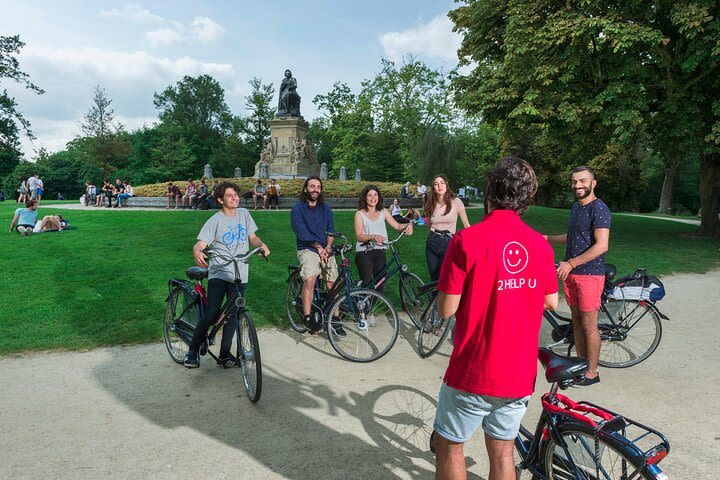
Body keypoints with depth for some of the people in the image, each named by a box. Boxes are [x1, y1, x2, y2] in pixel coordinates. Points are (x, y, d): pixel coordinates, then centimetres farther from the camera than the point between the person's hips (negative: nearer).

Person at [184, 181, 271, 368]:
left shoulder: (244, 214, 8)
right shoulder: (215, 221, -7)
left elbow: (252, 237, 14)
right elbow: (200, 244, -14)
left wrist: (261, 244, -8)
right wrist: (197, 252, -37)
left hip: (240, 274, 5)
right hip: (219, 273, -4)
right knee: (212, 314, -12)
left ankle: (225, 354, 21)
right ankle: (192, 351, 5)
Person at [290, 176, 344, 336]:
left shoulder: (325, 208, 16)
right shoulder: (297, 208, 2)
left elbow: (331, 229, 10)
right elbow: (301, 232, -7)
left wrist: (328, 247, -7)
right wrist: (318, 247, -12)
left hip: (325, 249, 4)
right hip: (307, 249, -4)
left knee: (332, 283, -6)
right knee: (309, 279, -26)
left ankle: (335, 319, 2)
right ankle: (307, 317, -17)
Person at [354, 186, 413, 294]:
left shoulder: (383, 212, 11)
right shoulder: (360, 214, 0)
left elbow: (397, 226, 3)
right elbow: (359, 236, -10)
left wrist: (407, 226, -18)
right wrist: (373, 236, -27)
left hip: (380, 251, 4)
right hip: (364, 252, -3)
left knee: (381, 283, 2)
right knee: (367, 284, -8)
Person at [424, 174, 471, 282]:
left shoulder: (456, 201, -7)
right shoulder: (430, 205, 4)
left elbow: (467, 225, -5)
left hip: (449, 243, -3)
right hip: (432, 243, 3)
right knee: (433, 279, 11)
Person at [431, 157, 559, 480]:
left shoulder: (467, 240, -18)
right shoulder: (540, 244, -2)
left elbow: (446, 310, -16)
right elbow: (551, 302, 9)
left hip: (472, 373, -5)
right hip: (520, 375, 5)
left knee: (448, 446, 16)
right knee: (502, 451, 20)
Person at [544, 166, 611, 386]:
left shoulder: (599, 208, -14)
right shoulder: (576, 206, 14)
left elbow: (601, 245, -22)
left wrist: (571, 263, -24)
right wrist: (547, 238, 25)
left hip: (589, 274, -8)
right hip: (571, 273, 8)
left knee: (589, 324, 0)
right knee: (576, 320, 14)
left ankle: (592, 373, 12)